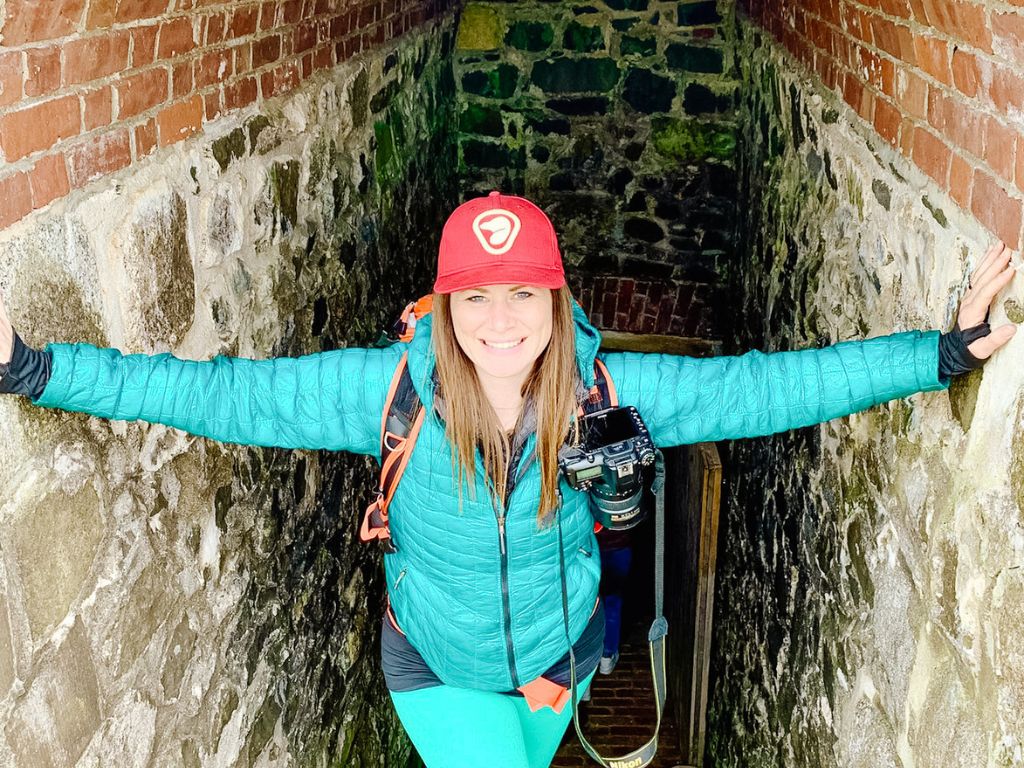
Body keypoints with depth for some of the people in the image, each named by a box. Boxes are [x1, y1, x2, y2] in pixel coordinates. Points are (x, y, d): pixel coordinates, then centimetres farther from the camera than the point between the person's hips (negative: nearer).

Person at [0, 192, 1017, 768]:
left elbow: (763, 386, -23)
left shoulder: (609, 390, -24)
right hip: (438, 664, -2)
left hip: (562, 646, 2)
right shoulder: (391, 388, -26)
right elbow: (219, 394, -24)